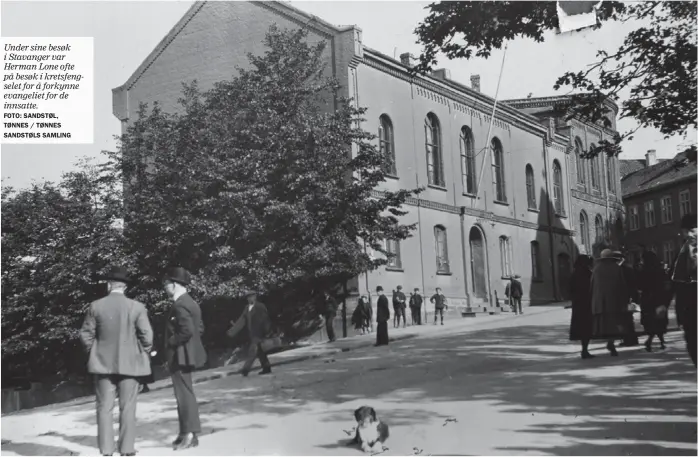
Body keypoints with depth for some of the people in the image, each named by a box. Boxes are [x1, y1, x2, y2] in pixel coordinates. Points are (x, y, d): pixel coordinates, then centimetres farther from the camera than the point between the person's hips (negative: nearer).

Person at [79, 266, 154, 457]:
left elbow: (86, 334, 1)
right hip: (129, 363, -1)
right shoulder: (136, 307, -8)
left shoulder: (96, 306, -4)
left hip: (103, 363, 1)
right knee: (127, 408, 5)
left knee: (105, 408, 7)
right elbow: (147, 336, -8)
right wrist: (143, 353, 9)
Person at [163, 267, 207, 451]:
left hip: (179, 356, -10)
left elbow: (187, 331, -27)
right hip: (187, 353, 10)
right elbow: (199, 328, 17)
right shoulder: (190, 302, 12)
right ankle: (186, 432, 23)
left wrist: (171, 343, -15)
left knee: (184, 394, -4)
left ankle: (190, 435, 1)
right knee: (185, 394, 16)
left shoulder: (179, 305, -19)